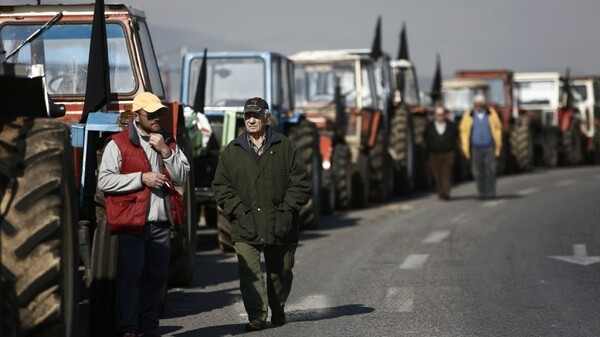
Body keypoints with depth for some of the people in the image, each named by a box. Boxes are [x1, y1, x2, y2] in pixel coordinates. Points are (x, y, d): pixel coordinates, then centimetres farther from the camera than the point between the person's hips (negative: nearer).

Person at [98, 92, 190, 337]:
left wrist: (166, 152, -4)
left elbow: (183, 177, 9)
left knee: (156, 276, 9)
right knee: (130, 275, -7)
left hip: (161, 223, 5)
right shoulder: (118, 143, -2)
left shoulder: (168, 142, 16)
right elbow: (104, 181, -10)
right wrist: (141, 178, -14)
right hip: (132, 222, -5)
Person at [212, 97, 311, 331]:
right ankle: (256, 316, -12)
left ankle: (278, 310, 33)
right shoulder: (231, 151, 7)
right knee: (249, 272, -13)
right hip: (245, 227, 0)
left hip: (280, 227, 0)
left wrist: (286, 210, -8)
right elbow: (221, 186, 6)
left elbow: (300, 183, 2)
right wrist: (238, 211, -6)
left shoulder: (285, 147, 4)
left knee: (281, 272, 13)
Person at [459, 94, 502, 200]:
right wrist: (466, 149, 2)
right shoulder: (468, 116, 3)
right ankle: (482, 193, 8)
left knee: (491, 170, -10)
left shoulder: (491, 114, 4)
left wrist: (498, 147, 6)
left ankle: (491, 192, -4)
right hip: (476, 149, 1)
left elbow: (498, 129, 8)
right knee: (478, 172, 0)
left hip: (489, 148, -1)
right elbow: (464, 132, 5)